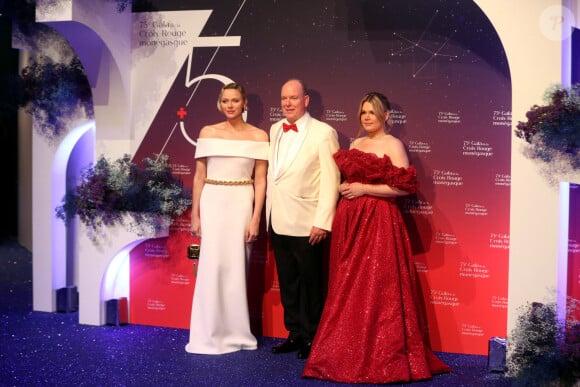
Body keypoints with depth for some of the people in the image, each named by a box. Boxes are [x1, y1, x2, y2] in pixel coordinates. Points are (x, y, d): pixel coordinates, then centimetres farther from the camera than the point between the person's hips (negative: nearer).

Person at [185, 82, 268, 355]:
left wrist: (255, 219, -7)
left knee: (236, 267, 5)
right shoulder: (208, 133, 5)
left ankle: (235, 332, 18)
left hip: (242, 205, -1)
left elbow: (260, 181, 0)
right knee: (211, 266, 0)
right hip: (212, 204, 1)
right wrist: (195, 216, 2)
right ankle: (209, 335, 10)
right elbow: (199, 177, 6)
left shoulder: (258, 136, 2)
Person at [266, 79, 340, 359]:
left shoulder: (323, 133, -7)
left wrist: (322, 222, -15)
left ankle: (313, 339, 19)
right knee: (287, 284, 13)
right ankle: (296, 334, 25)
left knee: (310, 285, 6)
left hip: (306, 224, -6)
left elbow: (331, 180, -11)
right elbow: (271, 175, 12)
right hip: (278, 223, 6)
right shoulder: (275, 130, 11)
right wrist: (268, 216, 8)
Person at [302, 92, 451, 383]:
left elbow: (404, 187, -14)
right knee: (348, 288, 7)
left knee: (377, 289, -6)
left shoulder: (392, 145, -5)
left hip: (378, 222, -7)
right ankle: (350, 353, 16)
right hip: (350, 220, 7)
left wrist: (364, 189, -14)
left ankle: (383, 356, 3)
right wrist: (344, 188, 4)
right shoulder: (355, 144, 16)